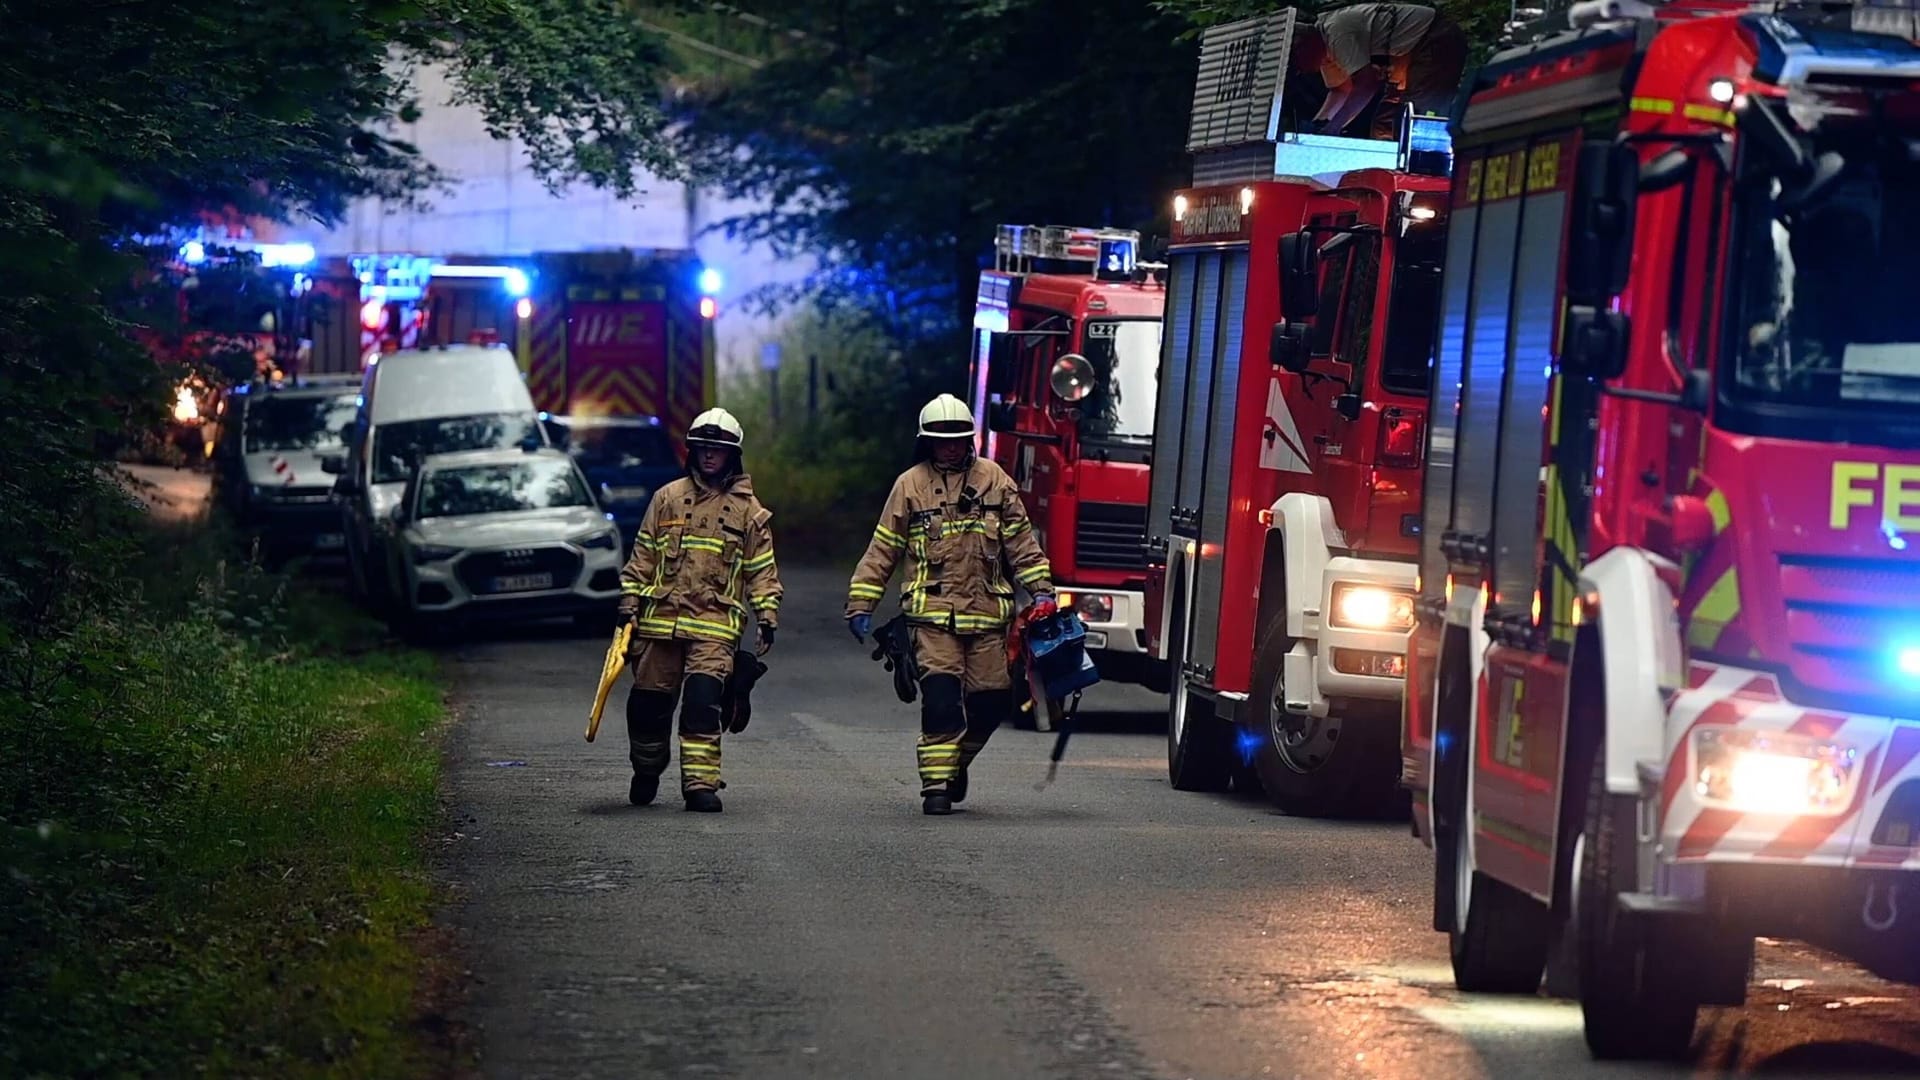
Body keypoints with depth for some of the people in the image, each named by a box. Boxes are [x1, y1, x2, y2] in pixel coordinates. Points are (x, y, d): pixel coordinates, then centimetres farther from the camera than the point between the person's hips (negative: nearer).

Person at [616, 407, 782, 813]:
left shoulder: (747, 509, 8)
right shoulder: (667, 498, 10)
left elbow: (762, 570, 10)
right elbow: (642, 556, 12)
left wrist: (768, 617, 0)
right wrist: (629, 604, 5)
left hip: (715, 624, -2)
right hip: (660, 619, 2)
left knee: (703, 700, -18)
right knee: (649, 702, 6)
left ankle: (701, 783, -17)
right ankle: (646, 773, 29)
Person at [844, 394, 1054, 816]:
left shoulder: (994, 480, 9)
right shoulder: (910, 485, 6)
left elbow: (1021, 540, 11)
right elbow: (882, 550, 8)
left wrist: (1041, 589, 2)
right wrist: (860, 604, 5)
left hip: (987, 611, 2)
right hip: (933, 611, -2)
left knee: (992, 699, 1)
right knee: (941, 696, -14)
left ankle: (957, 762, 26)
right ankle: (936, 785, -10)